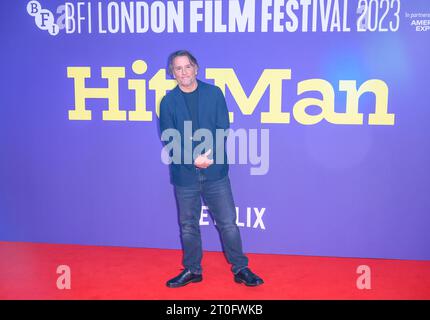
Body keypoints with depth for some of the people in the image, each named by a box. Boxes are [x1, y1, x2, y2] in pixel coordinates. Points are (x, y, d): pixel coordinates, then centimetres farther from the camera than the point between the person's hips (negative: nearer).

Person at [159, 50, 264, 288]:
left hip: (215, 170, -1)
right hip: (184, 173, 1)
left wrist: (210, 154, -18)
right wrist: (193, 159, -16)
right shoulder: (168, 102, 2)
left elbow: (223, 130, -3)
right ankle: (192, 270, 30)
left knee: (228, 223, 4)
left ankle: (240, 269, 20)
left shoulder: (214, 93, 1)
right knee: (188, 226, 13)